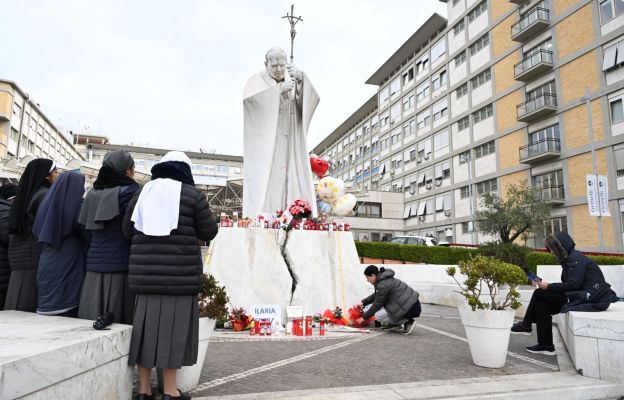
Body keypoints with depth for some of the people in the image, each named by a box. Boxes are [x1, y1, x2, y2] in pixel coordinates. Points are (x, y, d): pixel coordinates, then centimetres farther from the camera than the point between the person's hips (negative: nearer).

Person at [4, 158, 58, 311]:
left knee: (18, 305, 9)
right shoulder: (46, 195, -12)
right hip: (36, 255, -8)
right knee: (30, 305, -5)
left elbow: (15, 227, 19)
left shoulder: (26, 194, 14)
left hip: (19, 254, 8)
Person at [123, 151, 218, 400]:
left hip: (146, 270, 5)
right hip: (179, 270, -4)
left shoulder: (142, 193, 11)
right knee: (172, 326, 2)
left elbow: (128, 230, 12)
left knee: (147, 324, 10)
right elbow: (209, 232, -2)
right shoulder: (193, 194, -2)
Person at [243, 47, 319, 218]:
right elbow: (249, 99, -15)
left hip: (289, 145, 3)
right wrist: (279, 89, -21)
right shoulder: (257, 80, 6)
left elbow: (312, 99, -4)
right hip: (264, 144, -3)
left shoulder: (294, 81, 14)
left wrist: (301, 79, -22)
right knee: (263, 182, -12)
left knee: (290, 182, -5)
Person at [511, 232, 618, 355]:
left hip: (590, 298, -9)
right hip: (581, 295, 9)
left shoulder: (576, 258, -12)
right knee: (542, 304, 0)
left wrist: (549, 286, -11)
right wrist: (547, 285, 3)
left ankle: (526, 325, 4)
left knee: (539, 294, -10)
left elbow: (573, 284, -20)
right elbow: (568, 284, 14)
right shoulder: (569, 259, 16)